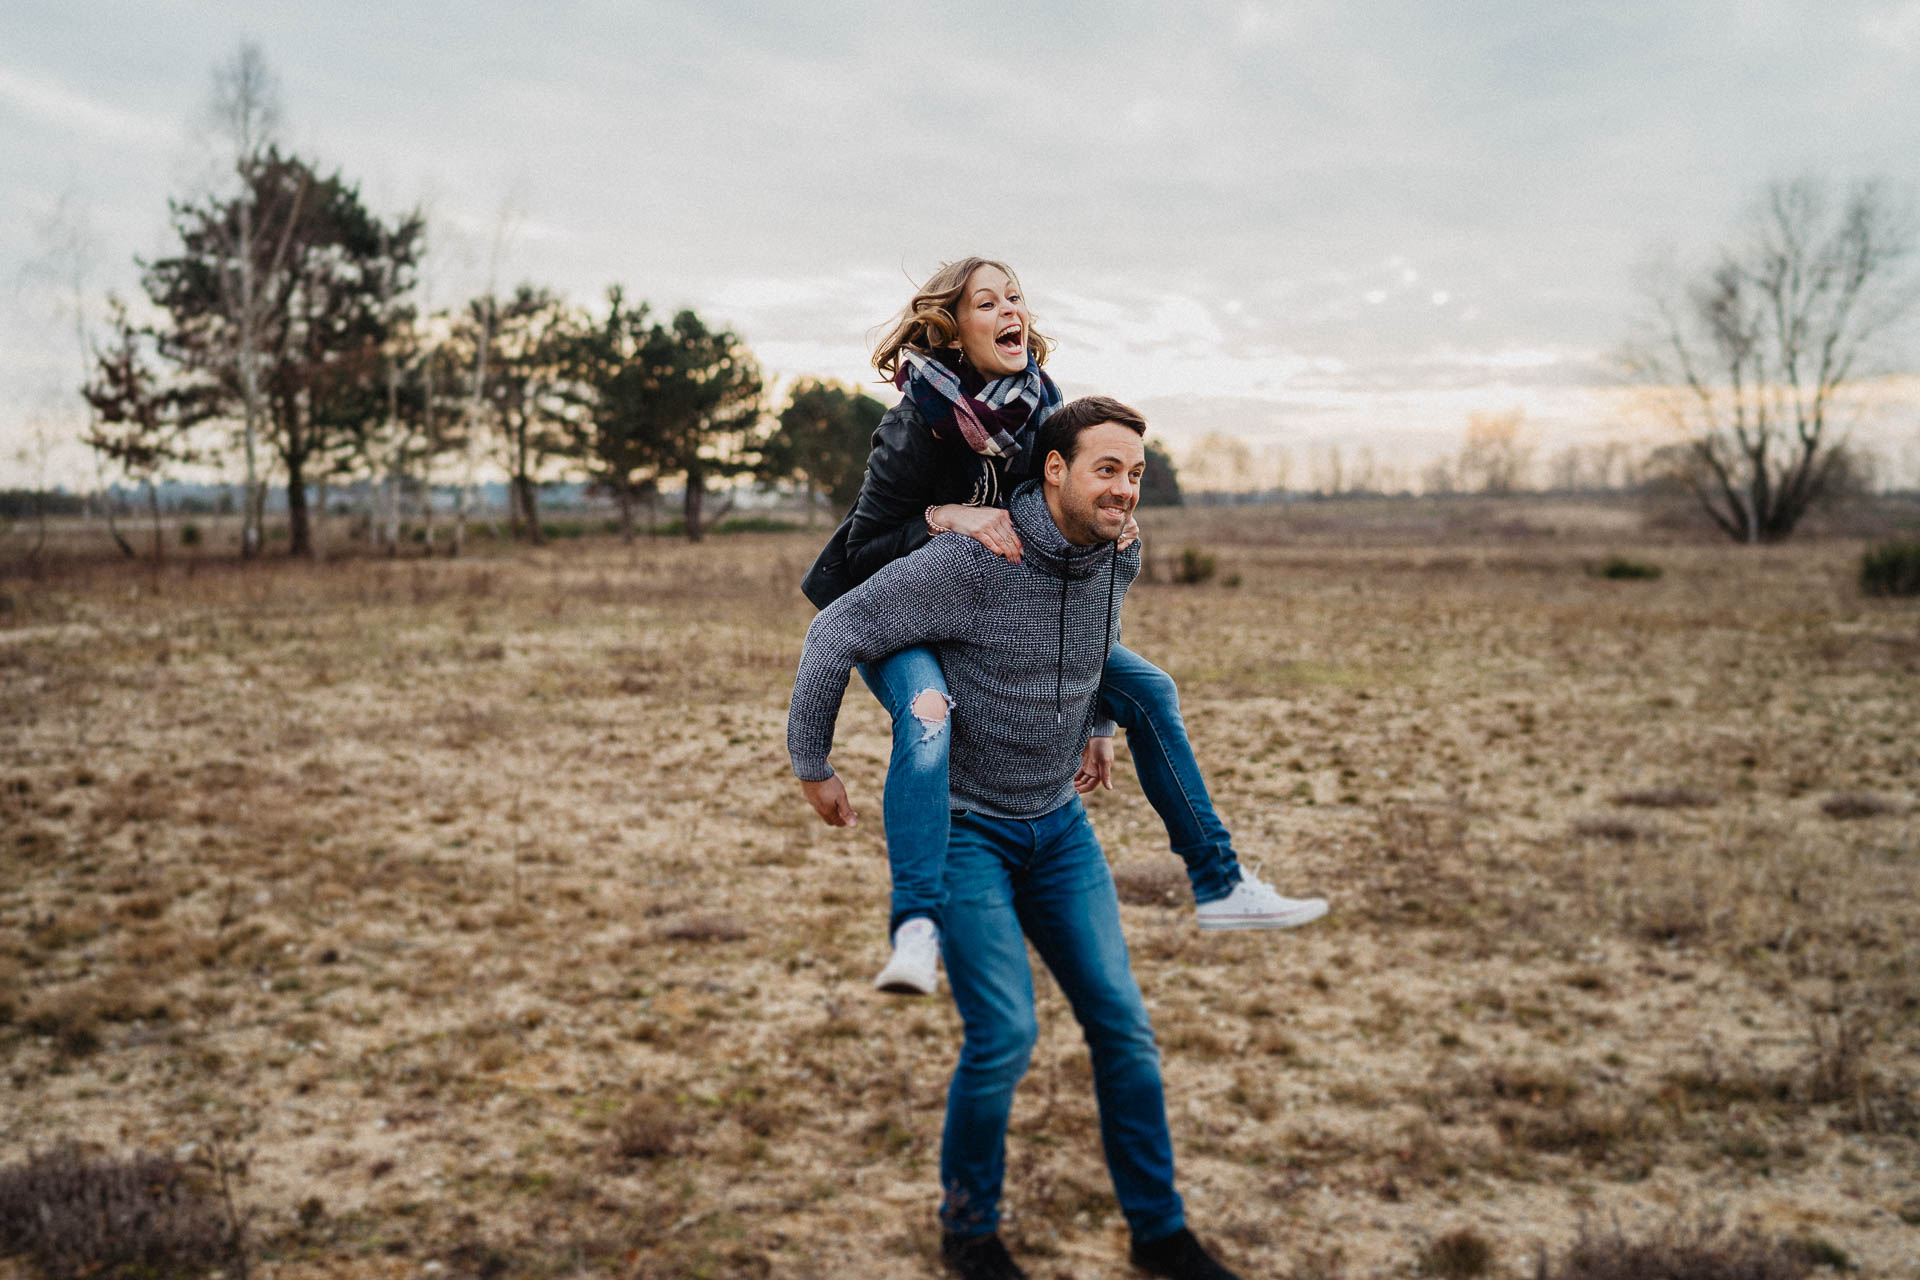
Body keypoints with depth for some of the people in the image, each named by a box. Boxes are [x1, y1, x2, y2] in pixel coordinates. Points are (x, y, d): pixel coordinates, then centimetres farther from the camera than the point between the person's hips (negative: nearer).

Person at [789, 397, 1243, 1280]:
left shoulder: (1115, 565, -2)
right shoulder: (972, 561, -23)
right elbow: (838, 633, -18)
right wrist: (811, 766, -10)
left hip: (1058, 825, 6)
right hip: (961, 828, -6)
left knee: (1122, 1024, 4)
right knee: (1003, 1035, -12)